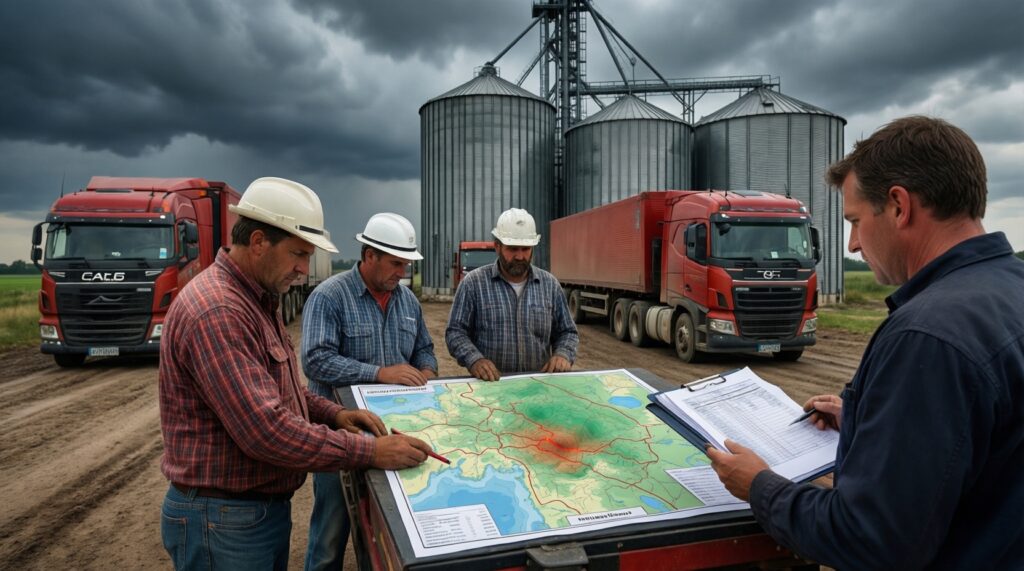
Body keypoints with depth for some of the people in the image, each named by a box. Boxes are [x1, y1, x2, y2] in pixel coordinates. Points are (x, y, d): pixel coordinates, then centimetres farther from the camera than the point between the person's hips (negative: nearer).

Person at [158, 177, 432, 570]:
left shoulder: (257, 300, 9)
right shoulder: (216, 311, -26)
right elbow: (265, 429, -30)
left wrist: (333, 413, 2)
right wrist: (370, 452, -25)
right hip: (224, 520, -9)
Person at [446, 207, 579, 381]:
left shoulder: (550, 284, 9)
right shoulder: (473, 283, 0)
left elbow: (566, 332, 15)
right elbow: (455, 332, 0)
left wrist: (562, 354, -5)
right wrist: (474, 359, -17)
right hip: (489, 384, -2)